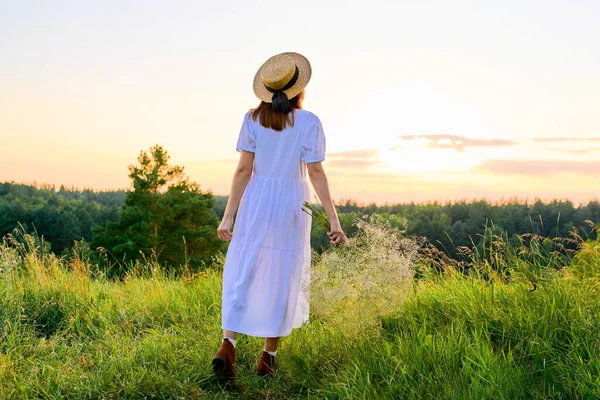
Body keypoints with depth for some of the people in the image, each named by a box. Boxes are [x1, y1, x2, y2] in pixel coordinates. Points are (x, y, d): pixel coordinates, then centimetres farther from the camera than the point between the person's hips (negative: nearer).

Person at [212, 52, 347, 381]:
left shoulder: (253, 118, 0)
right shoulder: (308, 123, -5)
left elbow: (244, 169, -3)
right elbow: (316, 173, -8)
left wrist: (228, 216, 0)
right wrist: (334, 220, -5)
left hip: (256, 202, 1)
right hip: (291, 204, -1)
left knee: (242, 274, 8)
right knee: (282, 279, 9)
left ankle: (227, 345, -10)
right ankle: (268, 357, 15)